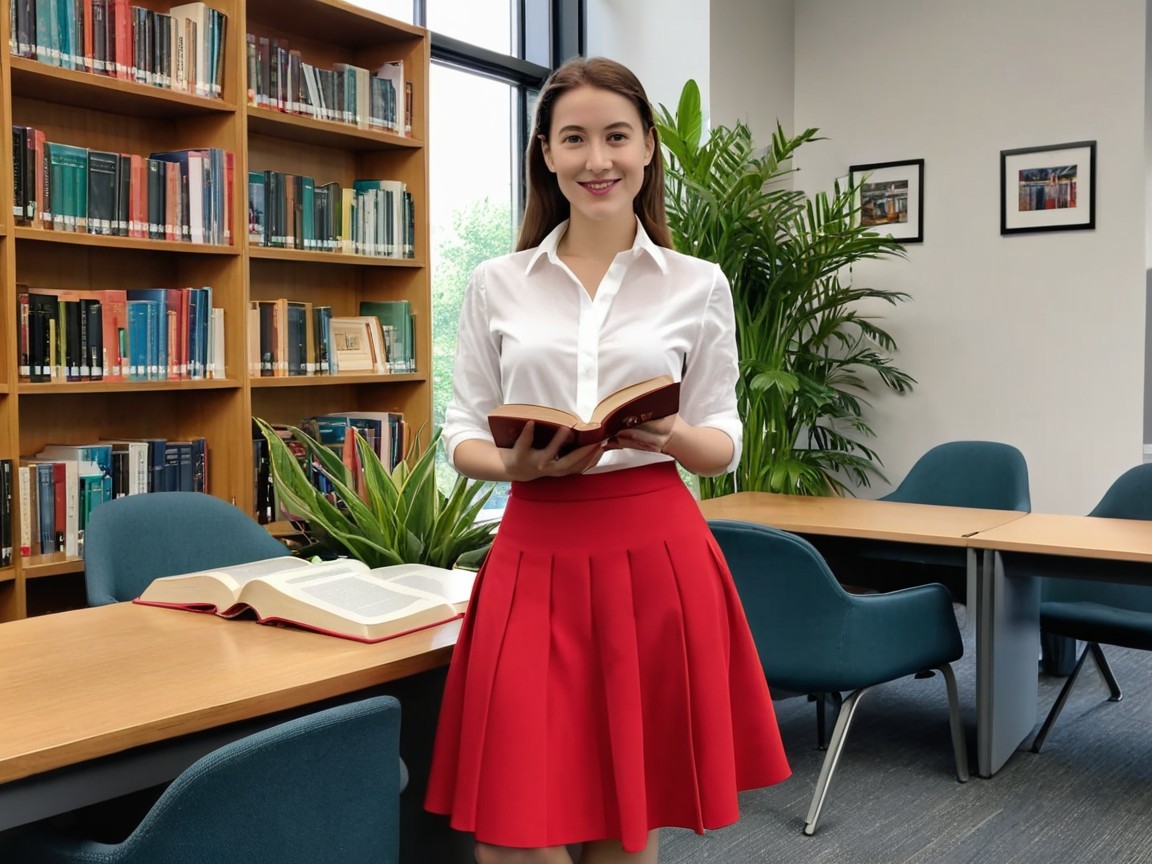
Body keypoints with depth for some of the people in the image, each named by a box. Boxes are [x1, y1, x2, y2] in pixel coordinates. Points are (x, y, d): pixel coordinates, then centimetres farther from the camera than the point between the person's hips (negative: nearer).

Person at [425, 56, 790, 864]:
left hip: (656, 557, 0)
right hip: (536, 556, 1)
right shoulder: (497, 285, 6)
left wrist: (670, 437, -16)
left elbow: (723, 443, 6)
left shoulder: (700, 286, 4)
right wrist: (518, 464, -14)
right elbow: (463, 434, 7)